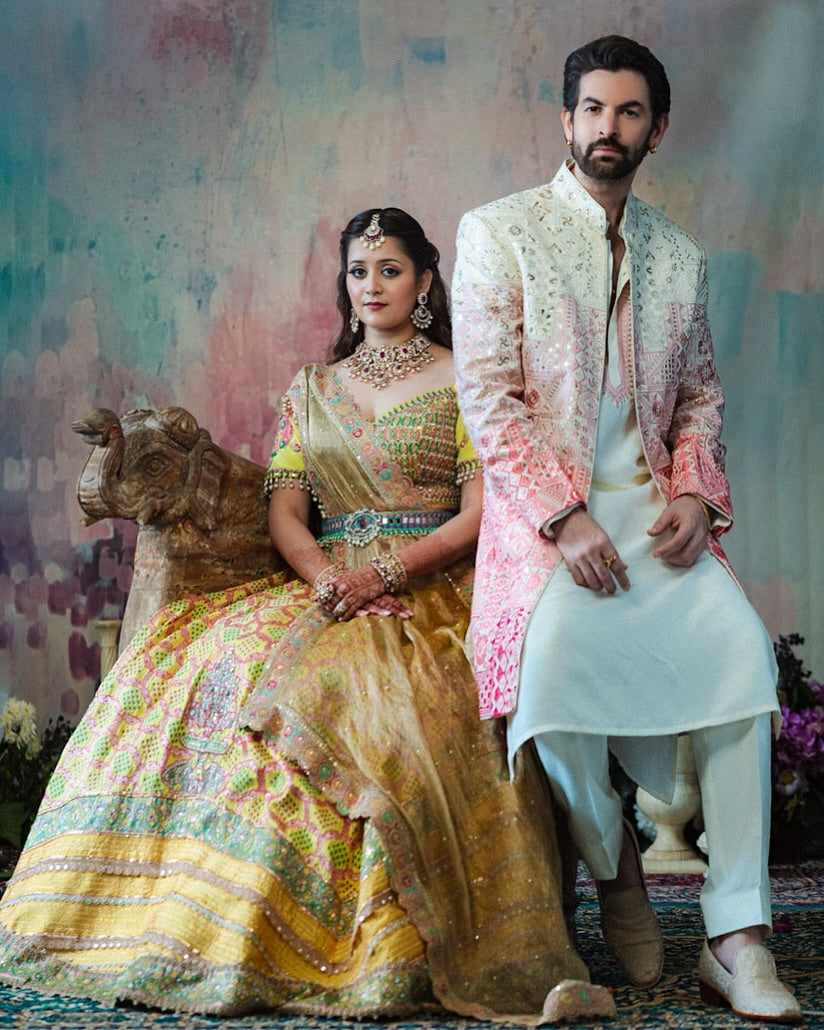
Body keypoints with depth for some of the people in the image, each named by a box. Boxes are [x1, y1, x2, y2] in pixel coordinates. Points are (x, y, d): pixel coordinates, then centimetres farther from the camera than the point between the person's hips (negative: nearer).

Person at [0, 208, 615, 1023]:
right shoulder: (311, 389, 21)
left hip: (432, 588, -4)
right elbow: (285, 510, 11)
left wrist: (384, 572, -15)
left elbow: (479, 514, -1)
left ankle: (386, 948, -36)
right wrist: (325, 576, -12)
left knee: (347, 684, -37)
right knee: (211, 661, -25)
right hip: (323, 585, 4)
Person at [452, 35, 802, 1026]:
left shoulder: (679, 255, 17)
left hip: (654, 507, 3)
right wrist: (563, 518, -15)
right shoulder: (497, 231, 3)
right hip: (544, 508, -3)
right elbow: (486, 396, -4)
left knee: (742, 645, -25)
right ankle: (611, 862, -3)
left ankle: (736, 937, -20)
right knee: (557, 653, -33)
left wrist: (695, 495, 1)